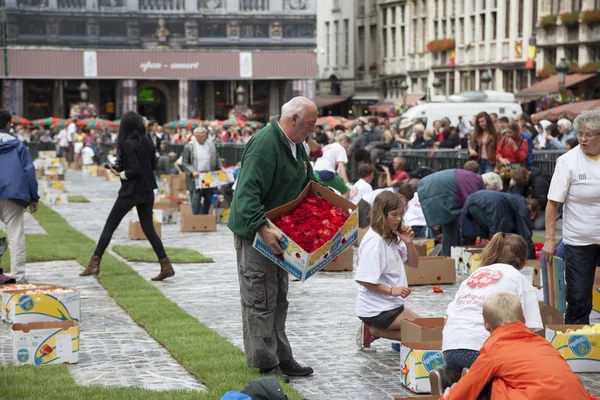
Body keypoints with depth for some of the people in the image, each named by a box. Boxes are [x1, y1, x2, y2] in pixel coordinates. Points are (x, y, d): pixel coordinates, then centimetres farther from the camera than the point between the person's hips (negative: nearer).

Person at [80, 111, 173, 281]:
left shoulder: (127, 144, -16)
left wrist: (120, 173, -6)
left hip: (131, 191, -6)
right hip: (147, 191, 6)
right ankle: (166, 266, 3)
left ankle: (94, 264, 4)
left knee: (109, 226, 3)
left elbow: (135, 169, -22)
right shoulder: (147, 141, 5)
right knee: (148, 228, 11)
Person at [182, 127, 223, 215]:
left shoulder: (211, 145, 9)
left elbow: (217, 159, 17)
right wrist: (193, 171, -17)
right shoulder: (189, 146, -3)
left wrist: (221, 168, 1)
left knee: (208, 200, 8)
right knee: (196, 201, -7)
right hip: (196, 178, -4)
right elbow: (184, 162, -4)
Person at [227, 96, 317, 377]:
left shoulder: (295, 144, 8)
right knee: (260, 300, -4)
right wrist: (262, 229, -40)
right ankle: (265, 364, 3)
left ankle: (281, 358, 25)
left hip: (277, 232, 10)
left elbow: (308, 184, 23)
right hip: (255, 232, -10)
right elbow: (247, 193, -32)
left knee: (278, 299, 16)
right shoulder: (265, 144, -24)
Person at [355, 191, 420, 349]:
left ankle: (373, 330, 8)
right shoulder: (374, 241, -19)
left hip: (392, 304, 9)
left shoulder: (393, 237, 8)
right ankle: (373, 331, -3)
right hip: (376, 310, -9)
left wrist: (408, 243, -3)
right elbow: (363, 280, -22)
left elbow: (413, 264, 14)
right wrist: (392, 291, -24)